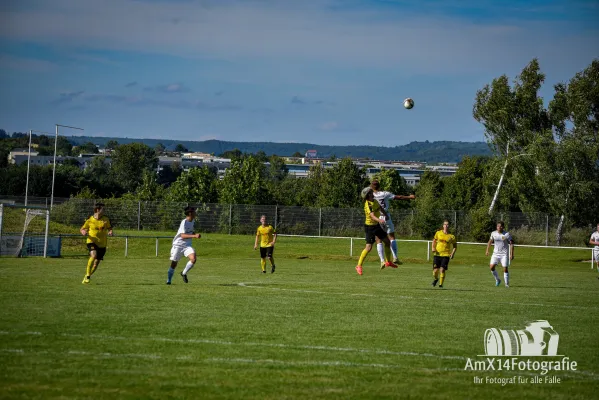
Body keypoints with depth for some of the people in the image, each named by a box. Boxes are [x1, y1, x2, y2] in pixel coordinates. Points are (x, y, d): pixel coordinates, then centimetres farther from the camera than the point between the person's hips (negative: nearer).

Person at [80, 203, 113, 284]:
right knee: (93, 255, -31)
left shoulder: (106, 219, 0)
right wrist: (83, 232, -17)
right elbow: (82, 229, 6)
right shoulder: (89, 220, -5)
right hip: (92, 242, -3)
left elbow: (110, 228, 14)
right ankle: (87, 276, -22)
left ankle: (86, 277, 28)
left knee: (96, 263, 6)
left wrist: (110, 232, -9)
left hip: (102, 244, 3)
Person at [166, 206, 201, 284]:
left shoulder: (192, 221, 8)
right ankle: (168, 280, 19)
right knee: (174, 264, 0)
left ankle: (184, 273, 3)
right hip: (178, 245, -6)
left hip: (187, 245, 6)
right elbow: (183, 235, -27)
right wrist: (194, 236, -35)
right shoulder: (184, 222, -17)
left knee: (193, 259, -19)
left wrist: (195, 234, 8)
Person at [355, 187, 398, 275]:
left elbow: (380, 208, 22)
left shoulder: (374, 201, 1)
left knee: (387, 242, 14)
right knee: (369, 247, -14)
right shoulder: (368, 205, -25)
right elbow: (372, 215, -41)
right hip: (370, 227, -9)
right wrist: (379, 220, -58)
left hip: (376, 225, 9)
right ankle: (359, 266, -4)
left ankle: (388, 261, 32)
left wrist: (385, 215, 34)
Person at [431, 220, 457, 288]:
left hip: (446, 255, -1)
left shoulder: (451, 236, 0)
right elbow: (434, 241, 17)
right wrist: (433, 248, 0)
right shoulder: (438, 233, 5)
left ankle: (441, 284, 0)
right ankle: (436, 279, 29)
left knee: (442, 270, -15)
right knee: (435, 270, -4)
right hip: (437, 254, 1)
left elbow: (455, 246, 10)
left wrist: (453, 253, -6)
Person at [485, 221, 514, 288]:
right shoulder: (493, 233, 4)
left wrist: (511, 254, -13)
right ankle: (497, 280, 12)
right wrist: (487, 250, 9)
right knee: (492, 267, -10)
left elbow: (511, 244, -7)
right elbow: (490, 242, 18)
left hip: (504, 254, -3)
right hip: (496, 253, 3)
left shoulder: (507, 234, -7)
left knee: (505, 269, -9)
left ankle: (507, 284, 5)